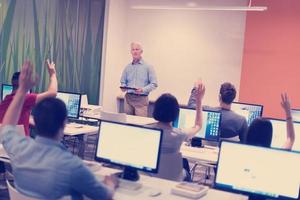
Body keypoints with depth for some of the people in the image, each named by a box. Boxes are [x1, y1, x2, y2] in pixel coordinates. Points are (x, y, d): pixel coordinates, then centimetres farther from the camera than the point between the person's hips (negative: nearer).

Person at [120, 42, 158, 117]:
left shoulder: (148, 67, 0)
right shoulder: (127, 67, 12)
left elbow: (154, 84, -5)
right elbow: (123, 82, 19)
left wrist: (143, 89, -19)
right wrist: (123, 87, -4)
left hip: (141, 99, -4)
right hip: (128, 98, 4)